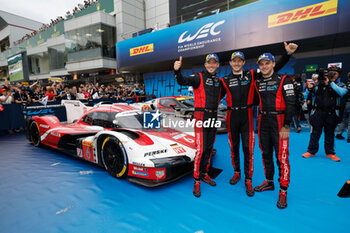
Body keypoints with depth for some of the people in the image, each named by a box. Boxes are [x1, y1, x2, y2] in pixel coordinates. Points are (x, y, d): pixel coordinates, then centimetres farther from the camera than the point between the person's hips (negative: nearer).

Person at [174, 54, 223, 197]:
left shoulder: (219, 81, 14)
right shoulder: (198, 77, -4)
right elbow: (182, 81, -22)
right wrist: (177, 71, -40)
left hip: (213, 117, 6)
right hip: (201, 116, -6)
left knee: (209, 148, 13)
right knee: (200, 149, -10)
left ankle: (204, 174, 29)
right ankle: (197, 181, 3)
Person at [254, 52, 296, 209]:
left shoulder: (283, 80, -3)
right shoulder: (257, 82, 11)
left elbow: (290, 103, -9)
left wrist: (286, 125, -15)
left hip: (278, 122, -5)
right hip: (263, 122, 5)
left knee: (282, 157, -5)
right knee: (266, 154, 14)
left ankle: (283, 191, 8)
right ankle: (269, 182, 30)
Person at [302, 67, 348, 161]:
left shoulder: (339, 85, 6)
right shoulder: (318, 85, 5)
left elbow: (342, 92, -18)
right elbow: (306, 96, 5)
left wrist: (330, 82, -18)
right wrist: (309, 89, -15)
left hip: (331, 114, 1)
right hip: (318, 112, -1)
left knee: (330, 134, 11)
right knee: (315, 133, 4)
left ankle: (330, 152, 26)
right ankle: (311, 151, 15)